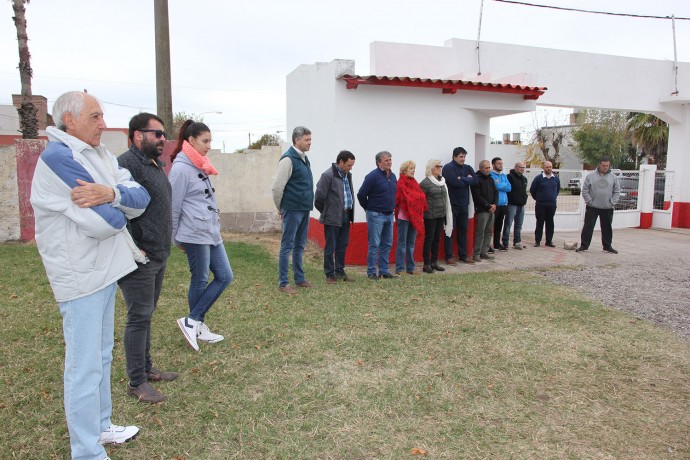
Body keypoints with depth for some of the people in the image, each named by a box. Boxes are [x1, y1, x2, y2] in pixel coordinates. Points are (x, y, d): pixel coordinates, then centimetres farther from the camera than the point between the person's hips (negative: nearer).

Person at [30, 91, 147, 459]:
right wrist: (118, 204, -2)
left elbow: (141, 199, -3)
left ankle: (100, 427, 37)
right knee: (85, 367, 1)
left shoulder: (98, 155, 9)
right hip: (80, 276, -9)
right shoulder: (58, 157, -17)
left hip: (103, 270, 9)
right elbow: (107, 221, -24)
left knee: (101, 357, 20)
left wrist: (111, 193, -23)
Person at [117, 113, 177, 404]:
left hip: (158, 257, 10)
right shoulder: (127, 164, -16)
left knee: (146, 315, 18)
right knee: (139, 317, -1)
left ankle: (146, 368, 32)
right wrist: (132, 249, -25)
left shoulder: (155, 164, 16)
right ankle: (136, 382, 11)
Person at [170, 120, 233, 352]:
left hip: (211, 232, 9)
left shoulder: (200, 166, 15)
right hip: (195, 234, -9)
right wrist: (176, 239, -3)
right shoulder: (181, 168, -12)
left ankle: (194, 323, 16)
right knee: (200, 280, 2)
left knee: (225, 276, 8)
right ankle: (196, 324, 20)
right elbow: (173, 206, -10)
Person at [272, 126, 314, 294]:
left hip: (304, 210, 8)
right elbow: (277, 187, -16)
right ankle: (283, 283, 6)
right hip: (292, 211, -8)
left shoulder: (304, 158, 13)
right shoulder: (289, 159, -14)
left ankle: (299, 279, 25)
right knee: (287, 246, -1)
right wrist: (281, 209, -6)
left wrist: (307, 206, 16)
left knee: (300, 246, 15)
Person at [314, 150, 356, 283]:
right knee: (330, 248, 3)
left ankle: (340, 271, 27)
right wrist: (326, 212, -2)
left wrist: (350, 212, 10)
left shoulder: (348, 175, 11)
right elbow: (319, 197, -14)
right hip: (332, 218, -7)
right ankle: (330, 274, 13)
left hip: (345, 216, 7)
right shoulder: (328, 175, -14)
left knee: (342, 246, 15)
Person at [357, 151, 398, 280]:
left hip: (389, 215, 7)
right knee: (374, 245, -3)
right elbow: (361, 195, -13)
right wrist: (369, 208, -2)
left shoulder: (393, 176, 9)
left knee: (387, 244, 10)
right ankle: (371, 272, 4)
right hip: (376, 215, -7)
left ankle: (384, 271, 19)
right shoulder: (373, 176, -13)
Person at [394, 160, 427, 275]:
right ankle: (400, 269, 4)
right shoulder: (400, 183, -9)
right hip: (404, 217, -7)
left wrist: (420, 215, 4)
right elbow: (398, 199, -14)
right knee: (402, 243, -1)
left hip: (415, 217, 7)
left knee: (411, 243, 12)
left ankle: (410, 268, 20)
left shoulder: (414, 183, 13)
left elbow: (422, 198, 11)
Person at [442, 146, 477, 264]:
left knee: (463, 230, 11)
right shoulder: (448, 168, -8)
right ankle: (449, 257, 6)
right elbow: (455, 182, -21)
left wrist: (462, 179, -14)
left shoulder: (467, 168, 11)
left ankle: (463, 255, 19)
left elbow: (475, 180, -4)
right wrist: (467, 180, -5)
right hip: (451, 204, -6)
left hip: (463, 205, 6)